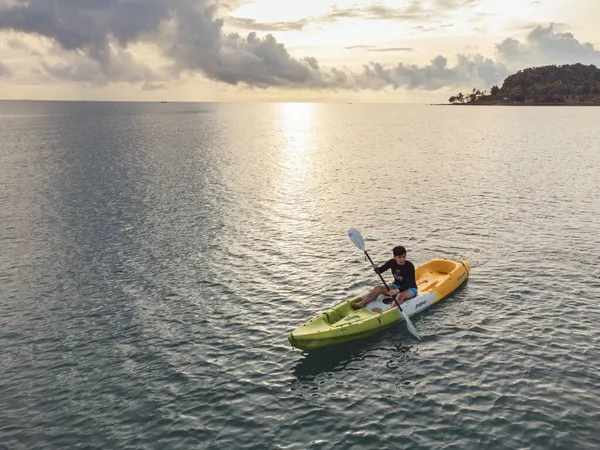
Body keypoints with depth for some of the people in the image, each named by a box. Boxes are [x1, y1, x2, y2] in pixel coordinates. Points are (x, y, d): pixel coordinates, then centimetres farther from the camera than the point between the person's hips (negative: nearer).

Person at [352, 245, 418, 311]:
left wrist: (398, 290, -41)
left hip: (410, 289, -6)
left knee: (400, 295, -39)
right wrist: (376, 269, -23)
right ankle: (361, 304, -25)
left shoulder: (410, 266, -20)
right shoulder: (392, 262, -4)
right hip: (396, 286, 6)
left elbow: (409, 283, -27)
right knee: (377, 289, -13)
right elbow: (380, 270, 2)